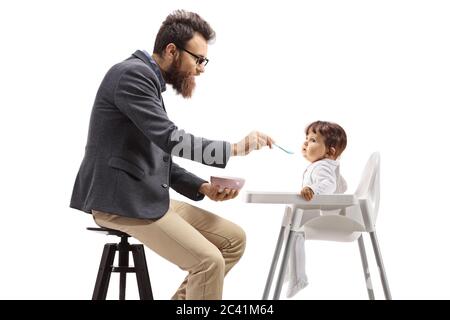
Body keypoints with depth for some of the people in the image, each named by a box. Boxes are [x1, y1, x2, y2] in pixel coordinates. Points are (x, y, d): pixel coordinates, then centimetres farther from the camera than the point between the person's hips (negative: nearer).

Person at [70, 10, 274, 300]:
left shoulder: (150, 80, 18)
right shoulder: (133, 74, -13)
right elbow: (170, 139, -23)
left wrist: (202, 187, 3)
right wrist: (235, 148, -15)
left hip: (146, 197, 10)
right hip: (120, 201, -10)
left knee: (234, 239, 5)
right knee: (209, 261, -21)